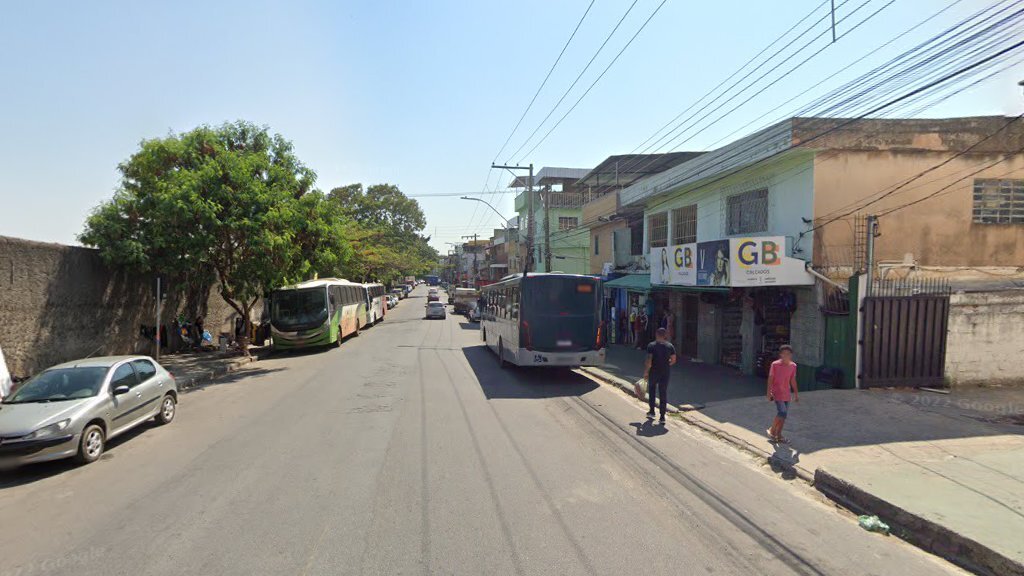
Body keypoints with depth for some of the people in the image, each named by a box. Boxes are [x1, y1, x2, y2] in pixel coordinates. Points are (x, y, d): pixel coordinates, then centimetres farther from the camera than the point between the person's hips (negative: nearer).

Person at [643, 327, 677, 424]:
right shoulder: (670, 346, -1)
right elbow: (673, 360, 2)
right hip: (665, 373, 2)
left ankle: (652, 411, 25)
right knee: (663, 393, 7)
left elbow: (649, 361, -15)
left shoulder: (651, 345, -10)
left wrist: (645, 372, -6)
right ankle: (662, 417, 5)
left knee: (651, 390, 21)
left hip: (653, 372, -2)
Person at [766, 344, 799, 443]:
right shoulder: (775, 364, -11)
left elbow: (793, 380, 13)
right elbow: (770, 379, -9)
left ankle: (778, 435, 19)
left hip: (787, 394, 6)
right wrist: (769, 393, -13)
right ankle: (772, 430, 5)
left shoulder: (793, 366, 4)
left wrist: (796, 394, 15)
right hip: (777, 393, -6)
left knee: (784, 415, 7)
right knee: (782, 413, -15)